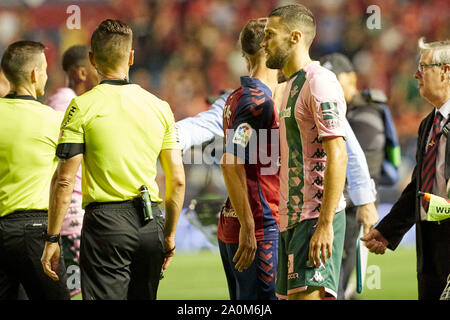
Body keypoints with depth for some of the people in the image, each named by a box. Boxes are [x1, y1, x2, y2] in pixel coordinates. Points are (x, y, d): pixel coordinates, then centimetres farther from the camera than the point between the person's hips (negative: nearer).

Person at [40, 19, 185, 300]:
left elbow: (64, 180, -8)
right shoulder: (160, 107, 8)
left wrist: (52, 239, -3)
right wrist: (170, 235, 19)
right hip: (151, 223, 4)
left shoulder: (83, 107, -5)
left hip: (106, 221, -4)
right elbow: (177, 180, 9)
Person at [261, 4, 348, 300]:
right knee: (290, 295, 7)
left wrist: (325, 224, -24)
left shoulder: (320, 82, -10)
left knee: (309, 294, -18)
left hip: (317, 218, -10)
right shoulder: (292, 86, 21)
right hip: (293, 219, 10)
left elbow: (337, 156, -18)